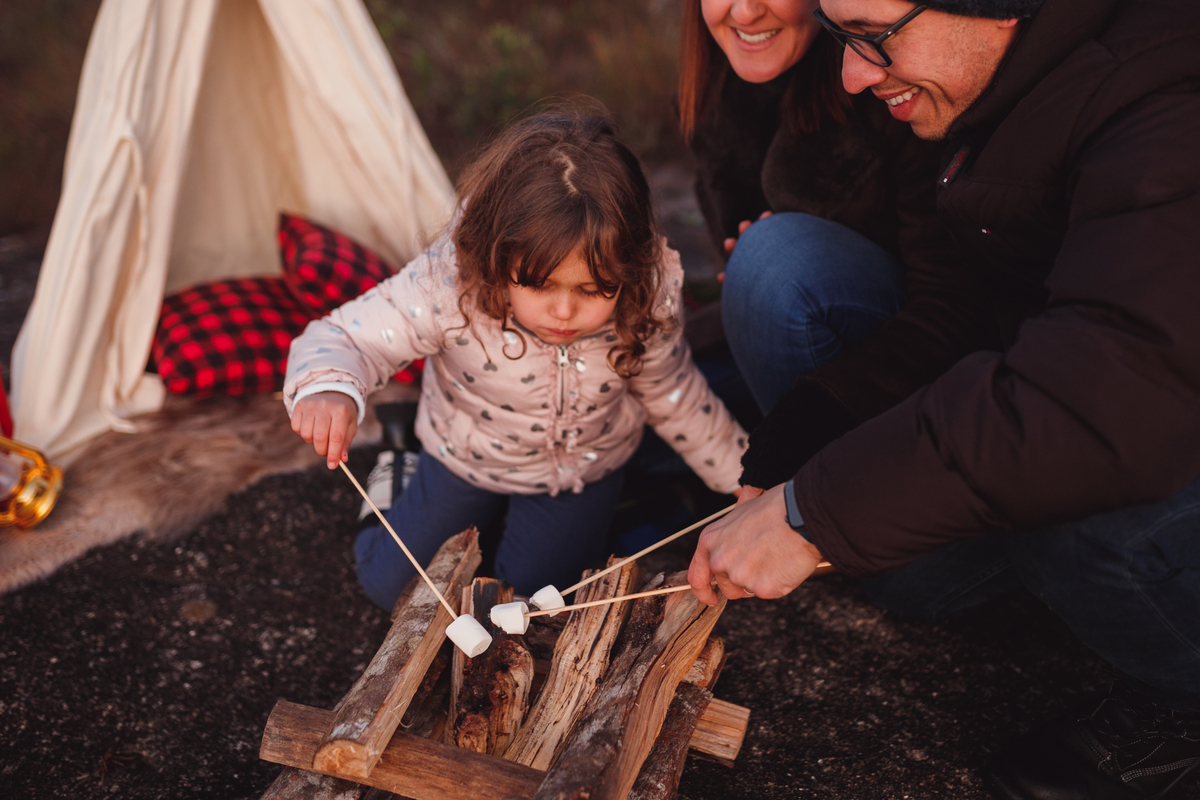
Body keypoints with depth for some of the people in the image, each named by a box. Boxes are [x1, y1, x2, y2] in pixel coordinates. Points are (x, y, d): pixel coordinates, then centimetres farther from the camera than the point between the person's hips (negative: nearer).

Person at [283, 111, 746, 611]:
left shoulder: (649, 303, -29)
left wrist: (740, 476, -1)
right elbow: (341, 338, -31)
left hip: (583, 467, 1)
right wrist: (327, 387, -56)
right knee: (392, 587, 9)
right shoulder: (451, 285, -37)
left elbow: (672, 393, -9)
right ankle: (399, 478, 36)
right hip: (468, 459, 0)